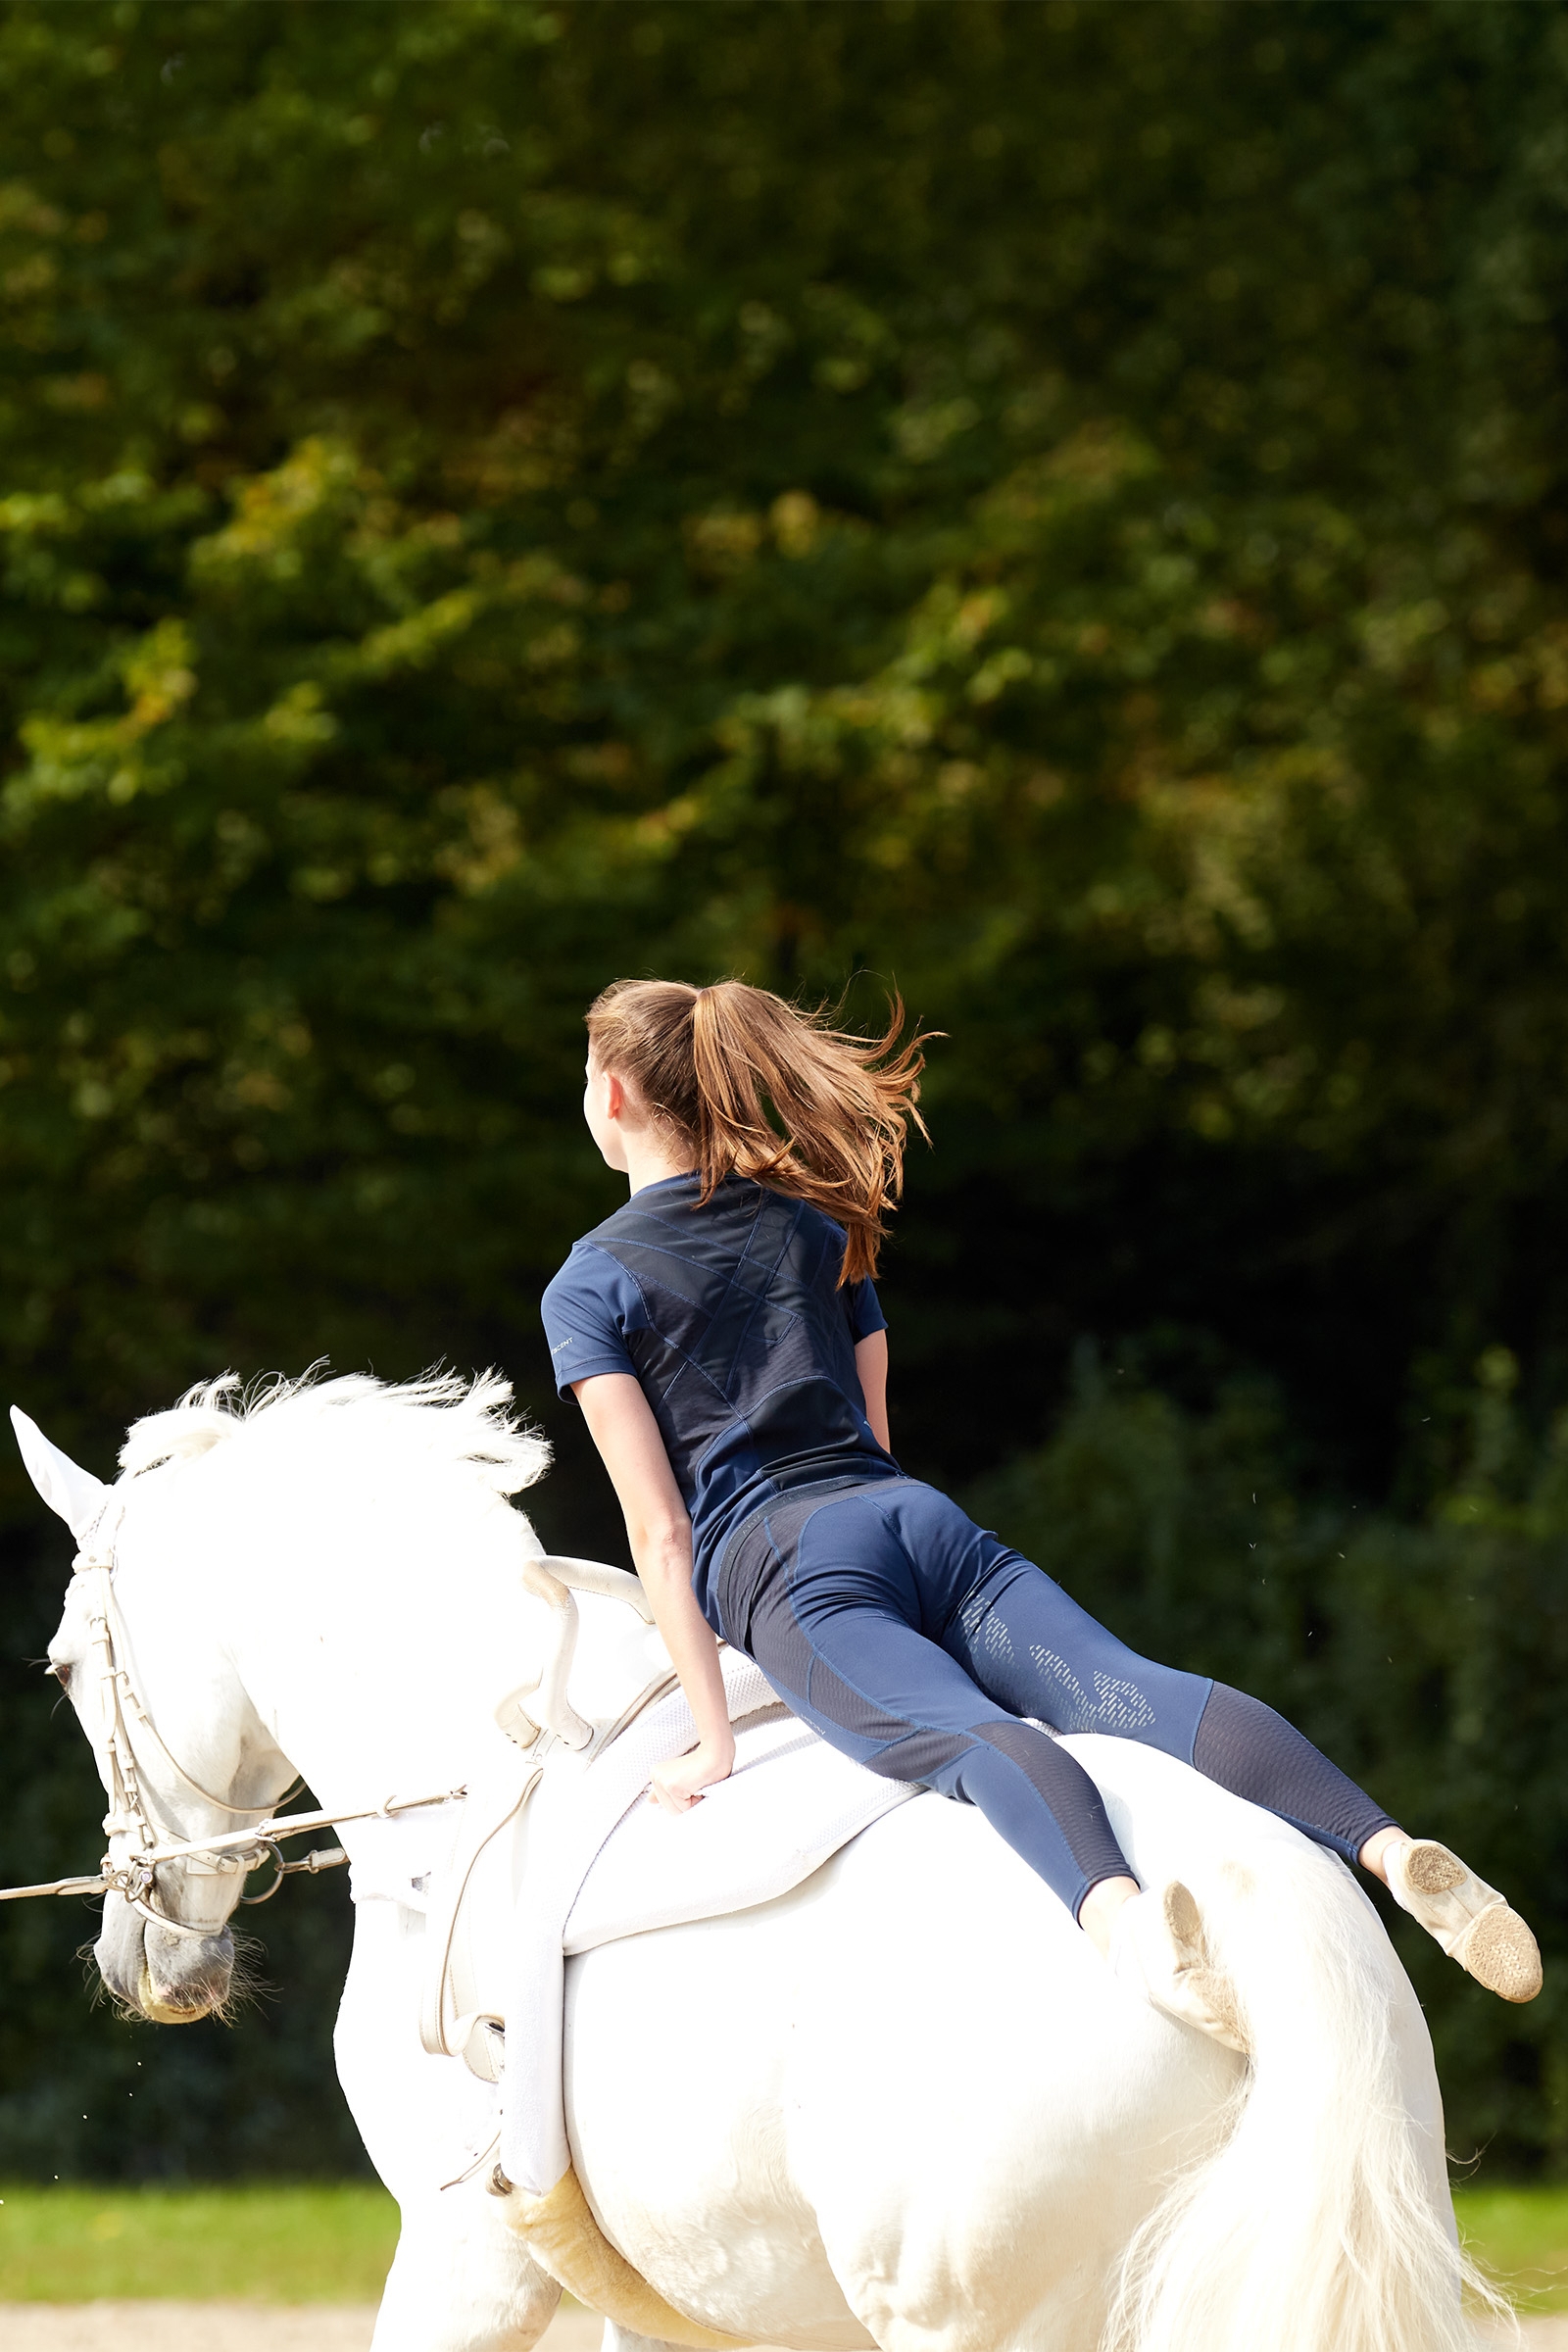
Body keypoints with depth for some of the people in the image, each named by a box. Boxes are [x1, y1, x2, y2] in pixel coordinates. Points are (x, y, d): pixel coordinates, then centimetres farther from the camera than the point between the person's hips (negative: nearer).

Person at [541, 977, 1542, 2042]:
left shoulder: (588, 1290, 10)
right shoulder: (816, 1222, 27)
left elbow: (659, 1532, 3)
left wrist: (716, 1738, 1)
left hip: (789, 1567, -5)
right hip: (927, 1520, 5)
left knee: (971, 1735, -32)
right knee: (1135, 1692, -17)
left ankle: (1117, 1909, -64)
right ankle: (1391, 1846, -43)